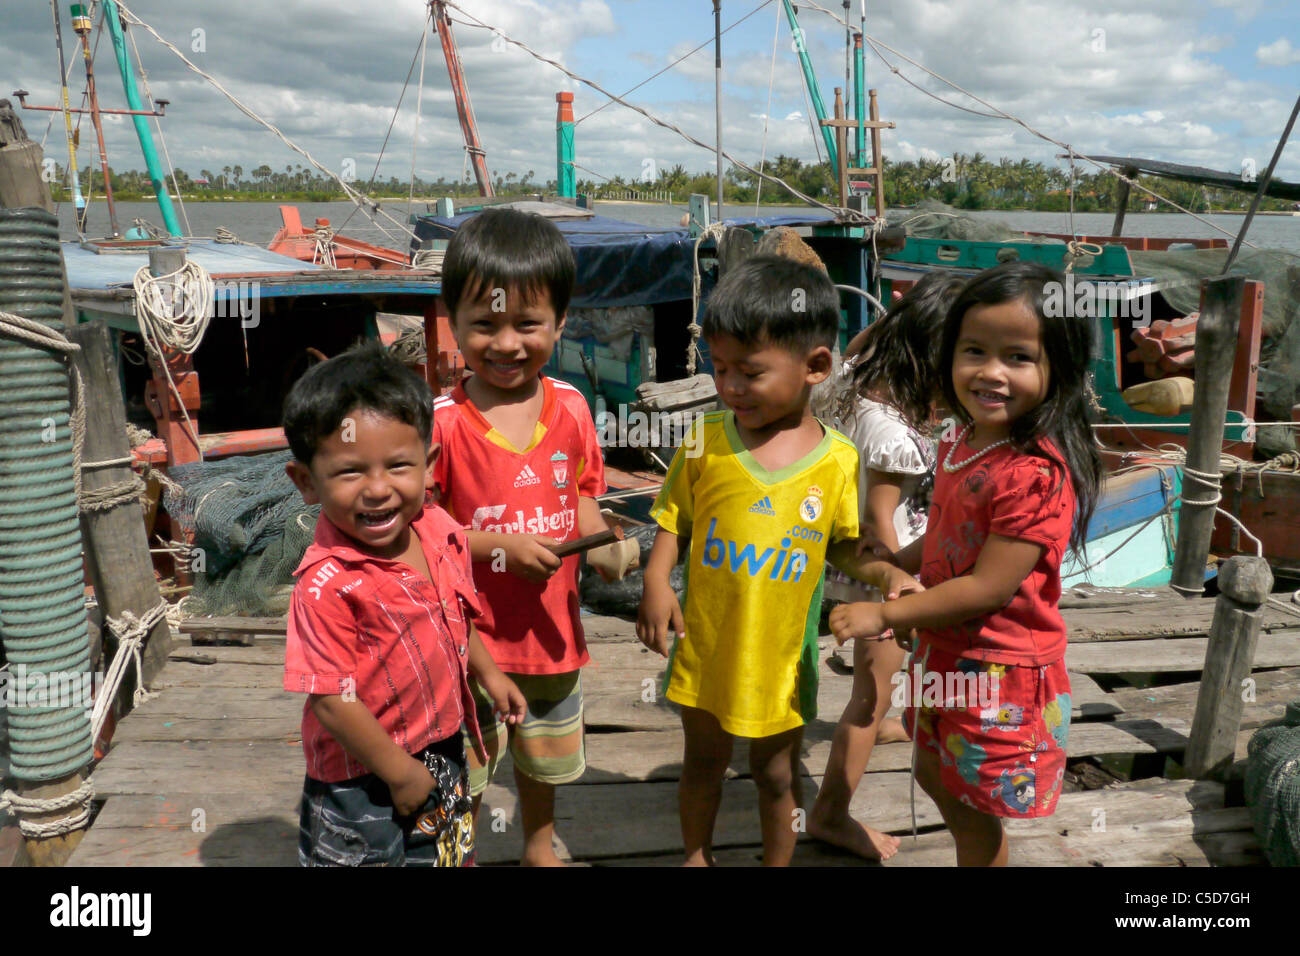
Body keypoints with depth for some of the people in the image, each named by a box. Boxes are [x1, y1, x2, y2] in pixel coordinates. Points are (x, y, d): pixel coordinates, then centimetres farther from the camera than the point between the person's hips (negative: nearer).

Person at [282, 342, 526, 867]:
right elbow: (331, 701, -25)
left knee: (450, 852, 24)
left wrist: (488, 673, 16)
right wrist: (400, 772, -17)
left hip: (443, 749, 6)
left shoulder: (440, 529, -9)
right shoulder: (327, 585, -29)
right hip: (363, 779, -6)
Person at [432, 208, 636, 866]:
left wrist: (601, 546, -14)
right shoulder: (443, 421, -18)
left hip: (551, 629, 4)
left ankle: (539, 847, 54)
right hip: (471, 637, -4)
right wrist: (499, 544, -25)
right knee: (465, 773, 15)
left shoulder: (570, 408, -6)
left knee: (544, 760, 27)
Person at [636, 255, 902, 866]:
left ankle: (778, 863, 45)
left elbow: (845, 548, 0)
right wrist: (656, 582, -17)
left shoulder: (837, 460, -10)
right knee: (703, 760, 22)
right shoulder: (705, 439, -9)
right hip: (705, 648, 1)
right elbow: (674, 521, -2)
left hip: (782, 655, -1)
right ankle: (697, 855, 48)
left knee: (776, 772, 19)